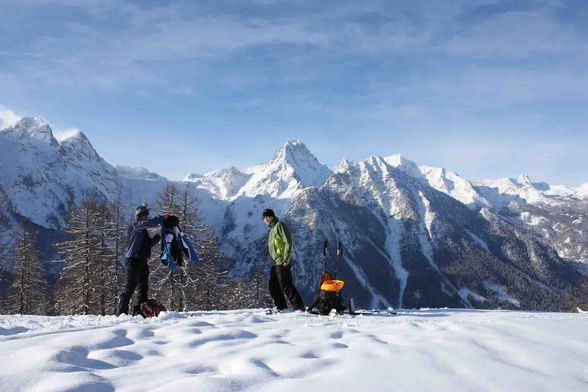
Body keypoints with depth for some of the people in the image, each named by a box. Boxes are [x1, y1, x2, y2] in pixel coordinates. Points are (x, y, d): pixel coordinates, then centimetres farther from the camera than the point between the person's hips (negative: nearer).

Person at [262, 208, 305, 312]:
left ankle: (299, 307, -10)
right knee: (273, 286, 9)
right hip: (275, 263, 10)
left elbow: (288, 242, -15)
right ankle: (281, 307, 16)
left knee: (285, 285, -12)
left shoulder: (279, 225, -7)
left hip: (282, 263, -10)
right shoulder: (272, 228, 22)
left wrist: (286, 259, -20)